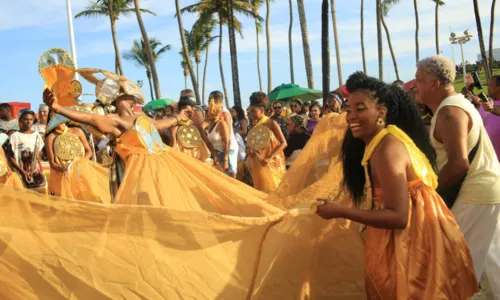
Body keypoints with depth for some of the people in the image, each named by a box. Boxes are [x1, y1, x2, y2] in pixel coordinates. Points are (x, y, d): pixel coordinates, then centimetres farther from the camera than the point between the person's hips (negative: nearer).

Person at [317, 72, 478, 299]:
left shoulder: (386, 149, -25)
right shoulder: (384, 139, 6)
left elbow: (399, 217, -30)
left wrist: (339, 212, -29)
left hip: (415, 237, -10)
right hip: (412, 233, 10)